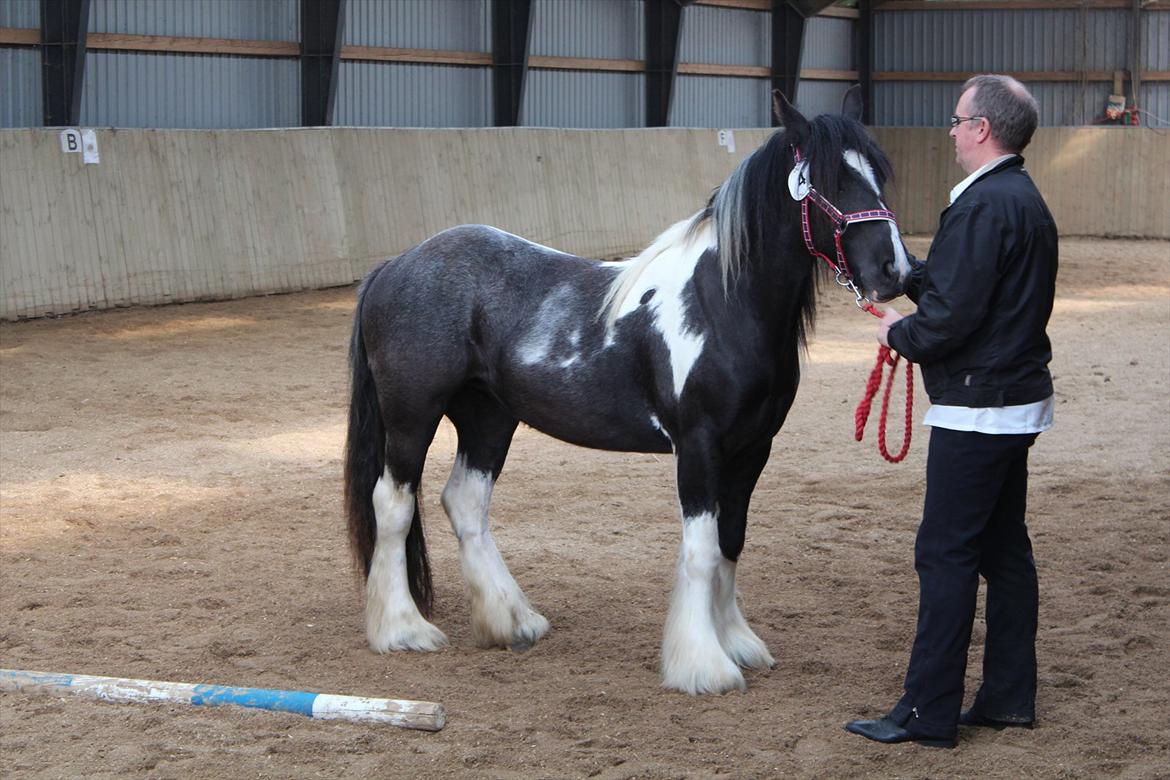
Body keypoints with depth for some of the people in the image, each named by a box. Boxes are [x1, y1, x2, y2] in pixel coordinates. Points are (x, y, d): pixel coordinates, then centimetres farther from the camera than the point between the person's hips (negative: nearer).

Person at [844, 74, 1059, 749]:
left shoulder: (985, 205, -19)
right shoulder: (1028, 200, 14)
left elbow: (953, 315, -23)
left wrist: (901, 334, -5)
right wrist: (908, 274, 14)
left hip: (976, 408, -10)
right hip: (1021, 397, 10)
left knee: (946, 554, -5)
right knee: (1005, 548, 14)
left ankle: (929, 713, -1)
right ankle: (1010, 696, 22)